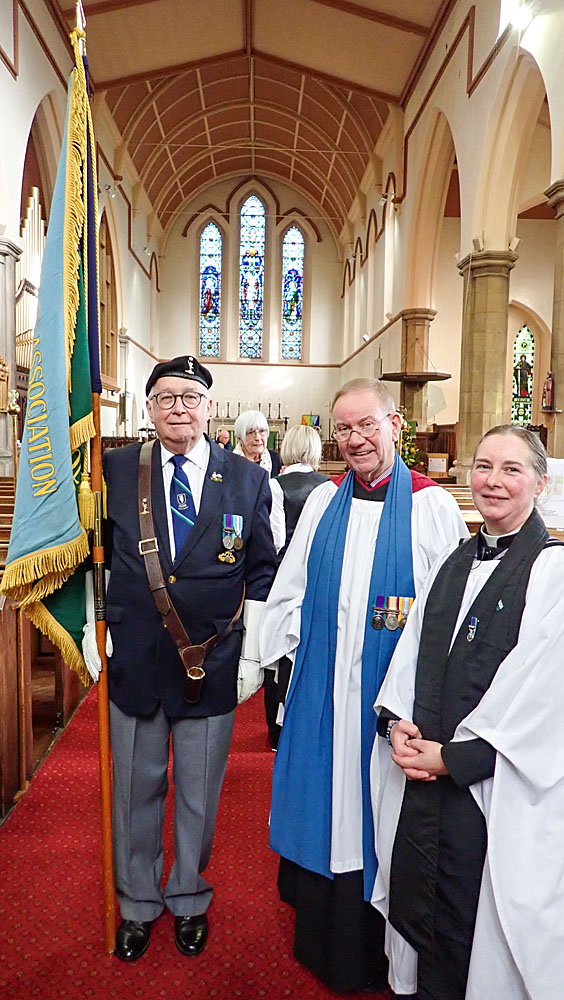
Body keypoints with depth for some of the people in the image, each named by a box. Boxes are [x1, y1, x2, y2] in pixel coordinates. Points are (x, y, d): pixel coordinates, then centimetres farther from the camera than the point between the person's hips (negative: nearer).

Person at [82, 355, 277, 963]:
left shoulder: (248, 480, -2)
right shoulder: (115, 470, -1)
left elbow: (261, 575, 1)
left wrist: (252, 657, -1)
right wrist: (92, 635, 2)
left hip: (214, 663, 0)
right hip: (132, 660, 1)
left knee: (200, 794, 17)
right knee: (135, 788, 17)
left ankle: (189, 901, 43)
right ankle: (137, 905, 43)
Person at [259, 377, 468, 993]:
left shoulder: (433, 507, -7)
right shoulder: (322, 502, 5)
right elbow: (290, 590, 10)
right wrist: (295, 651, 5)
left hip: (391, 690, -3)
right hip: (321, 688, 4)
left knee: (379, 815, 12)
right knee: (322, 798, 16)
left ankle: (377, 955, 37)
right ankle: (320, 942, 41)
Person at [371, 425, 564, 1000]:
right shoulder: (452, 563, 10)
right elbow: (412, 651, 9)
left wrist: (454, 755, -13)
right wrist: (397, 722, -5)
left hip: (496, 785, -5)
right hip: (422, 770, 5)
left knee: (477, 929, 9)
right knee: (415, 906, 17)